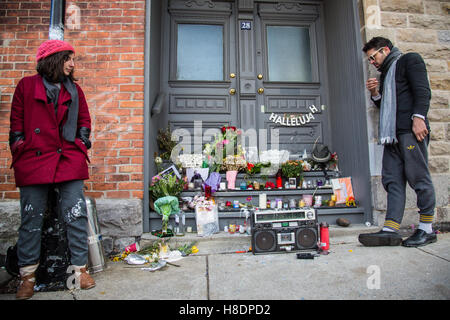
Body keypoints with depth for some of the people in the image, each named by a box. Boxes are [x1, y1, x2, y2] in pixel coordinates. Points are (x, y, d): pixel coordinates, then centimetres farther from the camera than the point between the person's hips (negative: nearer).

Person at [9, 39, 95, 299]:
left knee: (76, 215, -1)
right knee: (31, 219, 5)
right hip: (34, 160, -1)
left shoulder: (74, 90, 16)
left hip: (70, 161, 2)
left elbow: (85, 119, 20)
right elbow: (17, 122, 10)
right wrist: (20, 147, 3)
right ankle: (28, 275, 20)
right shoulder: (26, 86, 8)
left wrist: (82, 141, 7)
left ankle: (81, 267, 12)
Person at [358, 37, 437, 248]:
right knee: (392, 180, -1)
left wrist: (418, 117, -17)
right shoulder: (386, 74, 30)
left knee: (418, 177, -5)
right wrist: (375, 94, 12)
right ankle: (390, 230, -3)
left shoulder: (410, 60, 8)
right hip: (392, 134, 8)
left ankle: (426, 229, 5)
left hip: (410, 130, -8)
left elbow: (423, 90, -6)